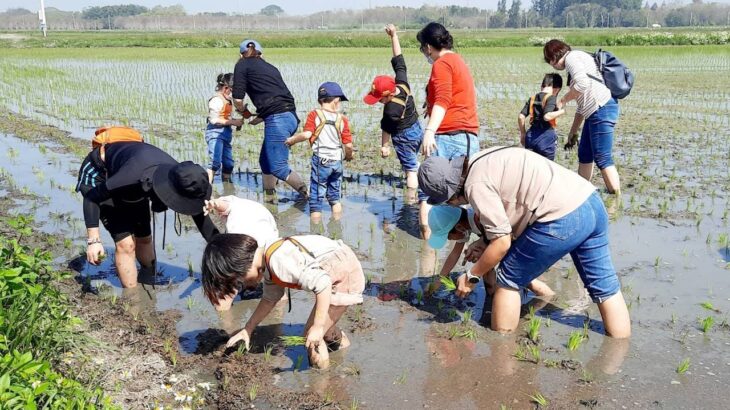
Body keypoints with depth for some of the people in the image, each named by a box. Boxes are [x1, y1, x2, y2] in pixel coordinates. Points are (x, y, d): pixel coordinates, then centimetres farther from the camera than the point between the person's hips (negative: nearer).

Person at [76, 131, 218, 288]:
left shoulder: (181, 178, -28)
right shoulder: (134, 176, -45)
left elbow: (199, 214, -12)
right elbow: (92, 197, -31)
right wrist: (93, 240, -37)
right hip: (98, 174, -5)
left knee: (144, 237, 16)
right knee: (125, 242, -15)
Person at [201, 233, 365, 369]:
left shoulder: (280, 261, -29)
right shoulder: (268, 267, 2)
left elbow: (323, 284, -33)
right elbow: (269, 299, 17)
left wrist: (318, 327, -27)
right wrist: (247, 329, 19)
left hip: (345, 276, -10)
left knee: (312, 336, -5)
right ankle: (340, 340, 55)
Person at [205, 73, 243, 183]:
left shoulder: (227, 101, 15)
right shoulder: (216, 100, -11)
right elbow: (214, 120, -18)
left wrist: (236, 121, 5)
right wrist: (233, 122, -16)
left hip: (226, 134, 9)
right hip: (215, 133, -9)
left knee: (228, 164, 13)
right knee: (216, 162, -19)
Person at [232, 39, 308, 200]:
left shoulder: (242, 65, 6)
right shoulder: (270, 67, 25)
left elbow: (237, 99, -2)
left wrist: (243, 111, 21)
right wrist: (257, 119, 36)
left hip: (277, 120, -8)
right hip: (290, 117, 8)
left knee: (278, 168, -5)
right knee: (265, 161, 20)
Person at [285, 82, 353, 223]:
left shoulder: (314, 114, -5)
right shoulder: (342, 118, 2)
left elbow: (306, 134, -17)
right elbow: (348, 145, -1)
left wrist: (291, 140, 0)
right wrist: (349, 156, 20)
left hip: (321, 160, -3)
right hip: (337, 161, 3)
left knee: (316, 199, 3)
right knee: (334, 197, 20)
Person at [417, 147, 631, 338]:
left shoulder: (476, 185, -9)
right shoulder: (483, 161, 19)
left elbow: (502, 242, -9)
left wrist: (472, 276, 4)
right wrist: (484, 242, 28)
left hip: (563, 219, -9)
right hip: (592, 203, 9)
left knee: (509, 280, 8)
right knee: (606, 287, 14)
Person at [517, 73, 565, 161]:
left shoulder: (533, 98, 11)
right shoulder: (551, 98, -6)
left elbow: (521, 117, 6)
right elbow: (547, 116, -21)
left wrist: (523, 134, 16)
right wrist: (561, 111, -6)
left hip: (531, 135, 6)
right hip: (546, 136, -6)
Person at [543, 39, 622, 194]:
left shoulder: (571, 57, -4)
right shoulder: (578, 60, 26)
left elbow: (582, 84, -23)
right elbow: (582, 105, 28)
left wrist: (563, 100, -8)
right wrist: (573, 132, 30)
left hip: (601, 109, -11)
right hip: (594, 112, 11)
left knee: (602, 159, -10)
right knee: (584, 154, 18)